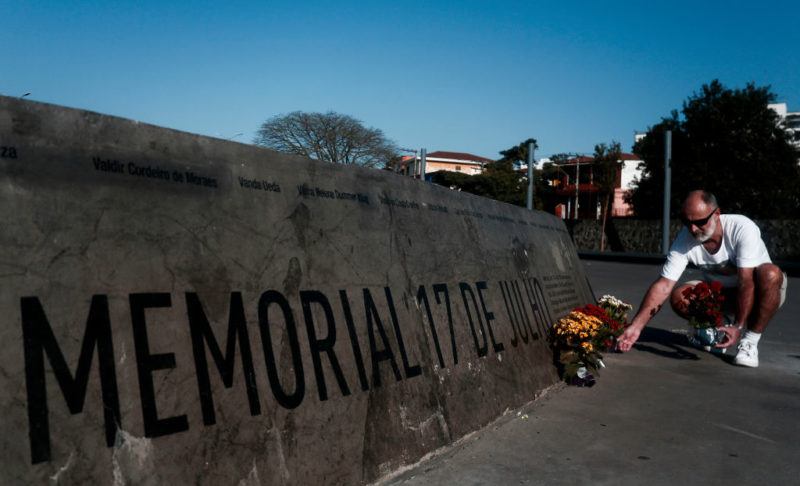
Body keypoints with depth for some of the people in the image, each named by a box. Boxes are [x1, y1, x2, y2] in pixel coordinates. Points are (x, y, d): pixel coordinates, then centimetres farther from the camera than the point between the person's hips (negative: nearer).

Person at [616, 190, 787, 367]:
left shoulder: (742, 228, -28)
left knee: (770, 273, -35)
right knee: (678, 297, -24)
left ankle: (750, 341, -21)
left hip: (757, 292, -2)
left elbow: (746, 281, -30)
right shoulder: (684, 240, -19)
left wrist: (738, 327, -36)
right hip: (722, 293, 3)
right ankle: (714, 329, 7)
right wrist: (635, 327, -32)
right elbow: (662, 287, -23)